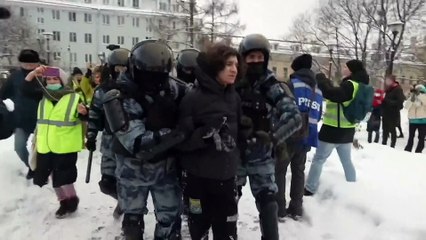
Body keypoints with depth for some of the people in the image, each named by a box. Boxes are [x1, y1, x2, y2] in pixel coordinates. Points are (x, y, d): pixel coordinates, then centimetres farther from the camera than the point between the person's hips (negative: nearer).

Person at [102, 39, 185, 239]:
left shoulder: (170, 89, -9)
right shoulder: (124, 100, -23)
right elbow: (137, 142, -32)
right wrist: (178, 134, -40)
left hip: (165, 167, 3)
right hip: (134, 170, -3)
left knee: (171, 218, 10)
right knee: (133, 217, 18)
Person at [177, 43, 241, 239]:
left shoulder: (234, 97, 4)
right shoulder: (193, 98, -13)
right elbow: (182, 140, -14)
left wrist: (239, 171, 14)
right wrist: (204, 135, -29)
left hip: (226, 176, 4)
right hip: (199, 177, -4)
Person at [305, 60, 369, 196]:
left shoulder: (350, 85, -19)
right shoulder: (358, 85, 11)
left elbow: (330, 93, -32)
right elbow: (337, 95, 13)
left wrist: (321, 79, -17)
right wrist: (325, 82, 2)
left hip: (333, 130, -9)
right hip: (347, 130, 9)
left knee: (318, 159, 2)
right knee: (347, 161, 20)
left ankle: (310, 189, 7)